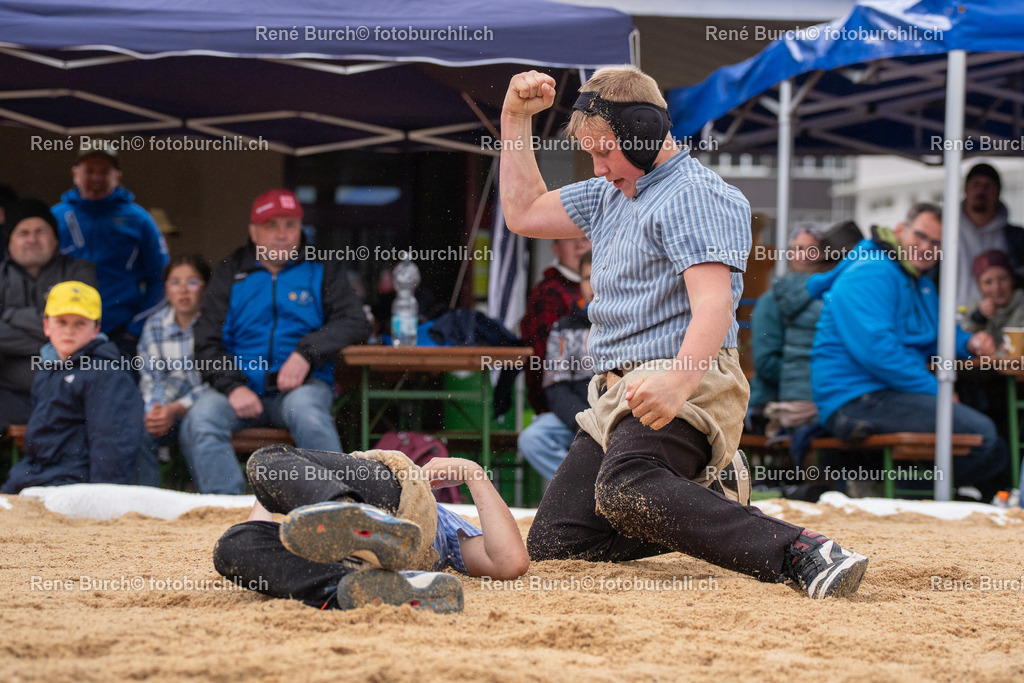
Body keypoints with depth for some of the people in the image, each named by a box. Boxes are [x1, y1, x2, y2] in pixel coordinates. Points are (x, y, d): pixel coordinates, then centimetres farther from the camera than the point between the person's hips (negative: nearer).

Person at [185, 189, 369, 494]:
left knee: (306, 411, -37)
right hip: (241, 383, 2)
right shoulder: (231, 272, 13)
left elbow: (355, 323, 1)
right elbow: (208, 343, 8)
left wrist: (307, 353, -16)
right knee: (199, 421, -29)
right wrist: (233, 386, -11)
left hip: (301, 383, -1)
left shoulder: (321, 269, 11)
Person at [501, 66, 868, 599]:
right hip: (617, 393, 10)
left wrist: (680, 380, -44)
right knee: (551, 544, -1)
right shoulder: (612, 193, 22)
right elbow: (524, 213, 32)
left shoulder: (694, 196, -10)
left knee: (624, 489, -40)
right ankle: (708, 505, 7)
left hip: (685, 390, -10)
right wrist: (516, 119, 21)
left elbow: (714, 303, -25)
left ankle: (800, 554, -48)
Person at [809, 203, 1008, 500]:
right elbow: (874, 349, -22)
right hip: (857, 402, -11)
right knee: (980, 433, -24)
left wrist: (969, 344, 8)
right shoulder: (869, 275, -11)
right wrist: (933, 390, -19)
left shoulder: (922, 284, 23)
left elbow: (937, 338, 33)